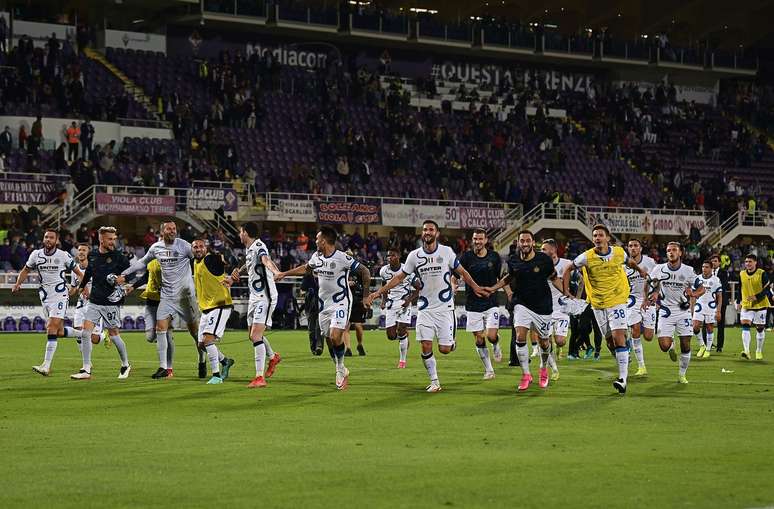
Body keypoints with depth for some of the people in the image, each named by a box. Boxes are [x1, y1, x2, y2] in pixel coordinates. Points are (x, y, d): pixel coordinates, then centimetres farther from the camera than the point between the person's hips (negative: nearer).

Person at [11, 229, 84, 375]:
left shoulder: (63, 256, -5)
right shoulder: (36, 255, 5)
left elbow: (77, 271, 6)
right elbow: (25, 270, 18)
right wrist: (17, 284, 2)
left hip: (60, 294, -5)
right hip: (45, 296, 5)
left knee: (51, 329, -17)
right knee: (59, 332, 7)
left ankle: (46, 366, -20)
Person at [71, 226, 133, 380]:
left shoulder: (118, 257, -6)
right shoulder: (92, 256, 7)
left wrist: (123, 278, -19)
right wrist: (81, 286, 34)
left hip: (111, 303, -4)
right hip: (94, 302, 4)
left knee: (113, 335, 4)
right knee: (85, 333, -7)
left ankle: (125, 364, 27)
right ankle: (86, 370, -2)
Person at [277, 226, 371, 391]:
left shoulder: (342, 258, -18)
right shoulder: (317, 256, 3)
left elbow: (365, 271, -12)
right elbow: (305, 268, 25)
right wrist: (284, 274, 30)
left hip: (341, 302, -7)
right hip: (324, 303, 7)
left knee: (336, 336, -21)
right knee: (329, 340, 6)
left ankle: (341, 369, 1)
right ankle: (341, 372, 22)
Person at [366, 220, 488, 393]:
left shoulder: (446, 252, -4)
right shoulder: (414, 255, 2)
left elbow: (462, 272, 8)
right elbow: (400, 277, 9)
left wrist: (476, 288, 3)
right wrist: (378, 292, 5)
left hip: (444, 307, -2)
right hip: (425, 308, 2)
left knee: (444, 349, -5)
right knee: (426, 346, -7)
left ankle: (452, 343, 31)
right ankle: (434, 382, 7)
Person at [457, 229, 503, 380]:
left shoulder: (494, 257, 1)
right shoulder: (467, 257, -3)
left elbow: (501, 278, 12)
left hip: (491, 303, 0)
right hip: (473, 304, 0)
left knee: (491, 336, -14)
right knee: (479, 339, 0)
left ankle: (496, 346, 23)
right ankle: (488, 370, 14)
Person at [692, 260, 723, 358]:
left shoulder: (715, 280, -2)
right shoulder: (697, 279, 6)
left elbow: (720, 297, 0)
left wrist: (718, 311, -7)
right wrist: (691, 308, 9)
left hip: (711, 307, -2)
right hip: (699, 306, 2)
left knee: (710, 328, 3)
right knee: (695, 327, -10)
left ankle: (708, 350, 14)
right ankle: (702, 346, 10)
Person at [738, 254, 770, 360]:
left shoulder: (762, 274, -9)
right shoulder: (742, 274, 4)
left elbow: (767, 288, -11)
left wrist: (757, 297, -23)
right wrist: (739, 301, 10)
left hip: (760, 304, -2)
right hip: (746, 305, 2)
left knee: (760, 328, 6)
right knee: (745, 325, -17)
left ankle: (759, 352, 22)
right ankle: (746, 351, -24)